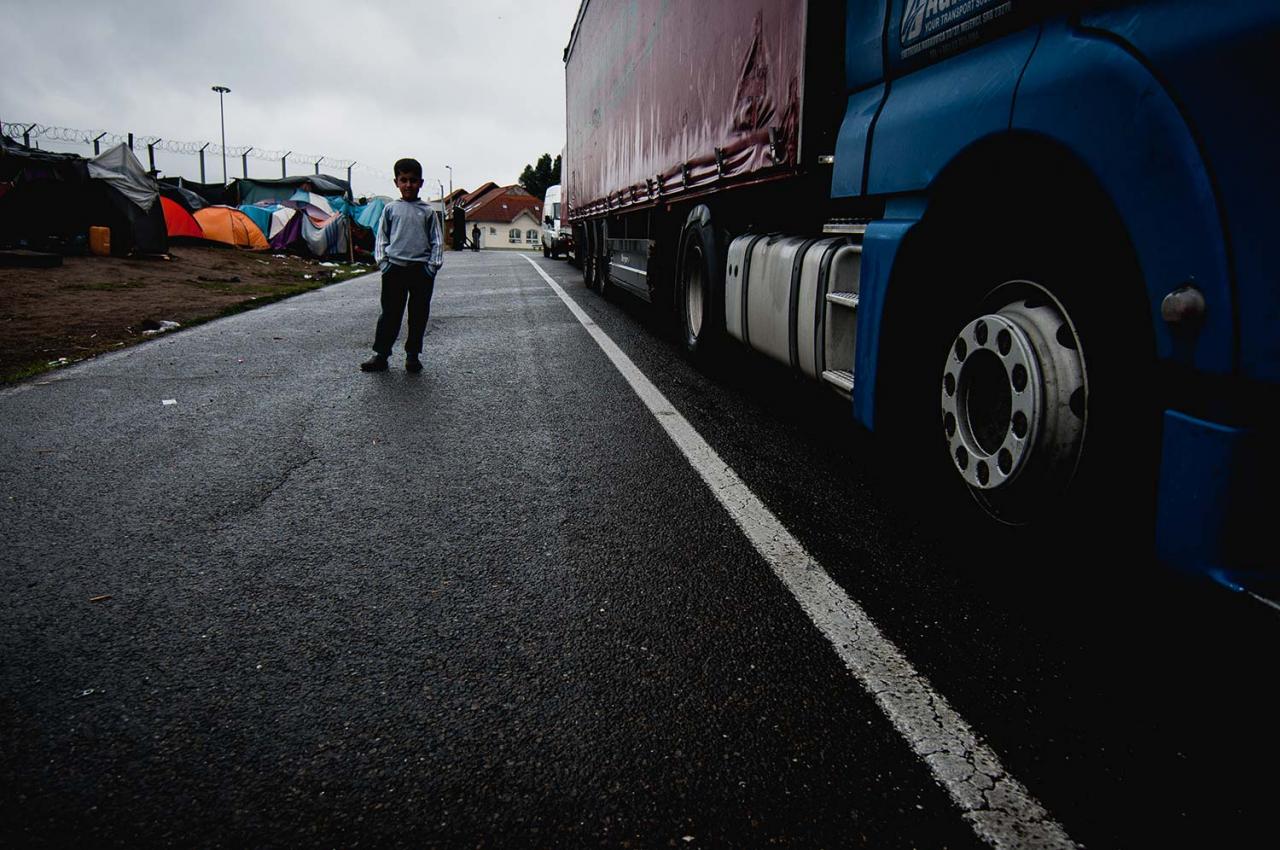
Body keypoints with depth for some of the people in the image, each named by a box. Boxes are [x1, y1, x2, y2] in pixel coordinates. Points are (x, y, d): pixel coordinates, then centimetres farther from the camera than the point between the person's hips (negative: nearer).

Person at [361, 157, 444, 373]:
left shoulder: (427, 212, 7)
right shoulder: (390, 209, 9)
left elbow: (437, 241, 7)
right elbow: (381, 238, 10)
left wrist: (433, 266, -4)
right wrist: (383, 262, -1)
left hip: (421, 269, 0)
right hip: (395, 268, 0)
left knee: (419, 315, 5)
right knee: (390, 314, 2)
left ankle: (412, 355, 15)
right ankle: (381, 354, 7)